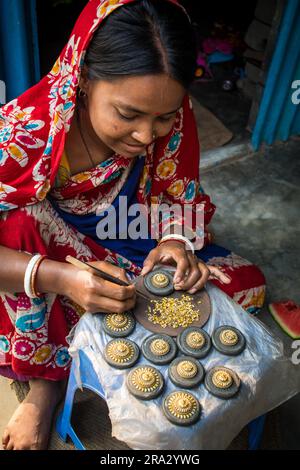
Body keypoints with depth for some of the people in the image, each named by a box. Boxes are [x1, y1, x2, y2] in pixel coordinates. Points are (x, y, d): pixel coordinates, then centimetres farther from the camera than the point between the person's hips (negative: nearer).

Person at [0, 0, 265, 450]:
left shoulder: (173, 121, -19)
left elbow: (180, 198, -5)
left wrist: (175, 241, -26)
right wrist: (57, 278, -42)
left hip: (136, 256, 3)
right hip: (55, 266, -2)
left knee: (247, 284, -12)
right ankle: (44, 370, -11)